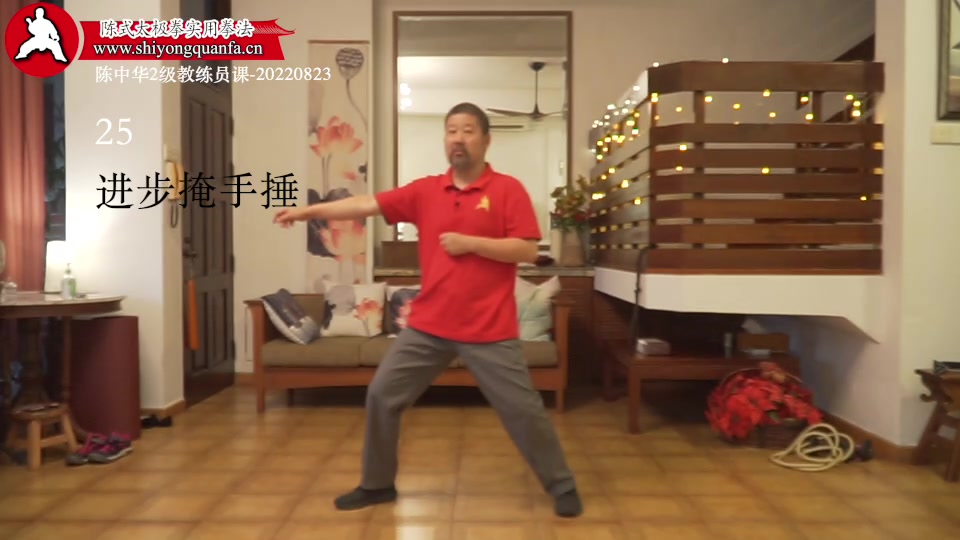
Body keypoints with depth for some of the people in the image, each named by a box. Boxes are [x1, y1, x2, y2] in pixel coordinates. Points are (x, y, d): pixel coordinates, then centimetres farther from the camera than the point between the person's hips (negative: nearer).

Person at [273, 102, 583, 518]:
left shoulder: (508, 189, -5)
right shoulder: (425, 191, 6)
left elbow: (528, 251, -11)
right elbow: (367, 204, 5)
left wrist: (469, 242, -16)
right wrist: (309, 211, 1)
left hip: (489, 330, -4)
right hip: (428, 326, 4)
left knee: (524, 409, 2)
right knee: (381, 395, 8)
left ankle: (562, 487, 23)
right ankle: (377, 484, 28)